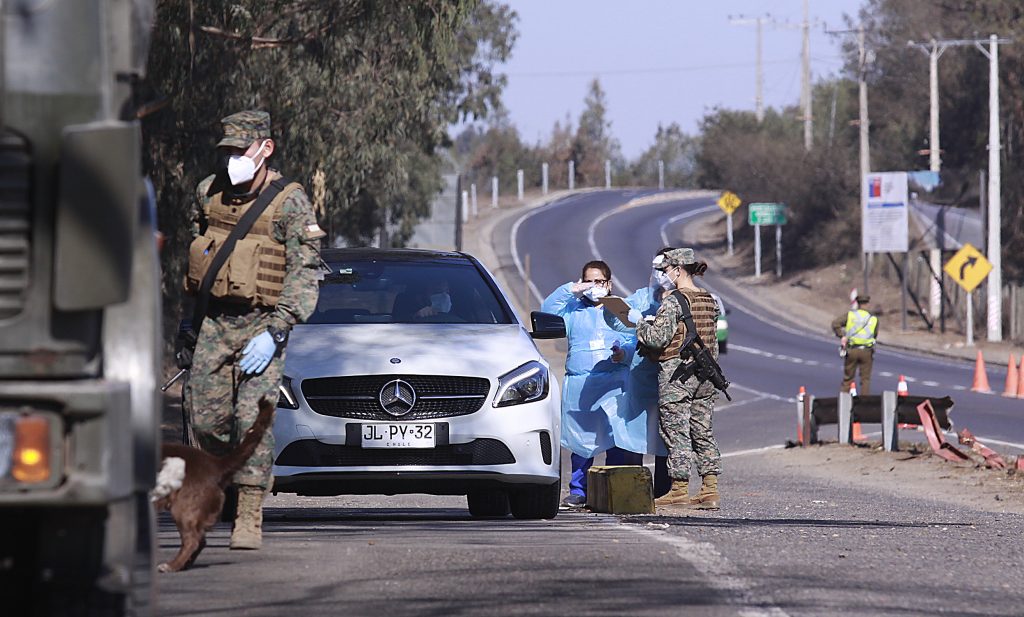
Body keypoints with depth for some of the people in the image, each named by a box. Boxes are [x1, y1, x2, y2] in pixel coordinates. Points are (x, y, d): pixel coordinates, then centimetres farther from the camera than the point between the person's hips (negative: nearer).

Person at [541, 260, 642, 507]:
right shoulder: (574, 309, 17)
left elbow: (637, 343, 7)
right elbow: (547, 311, 2)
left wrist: (624, 353, -14)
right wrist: (571, 290, -3)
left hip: (614, 384, -1)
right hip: (578, 384, 1)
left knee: (616, 440, -9)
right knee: (581, 441, -1)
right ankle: (578, 491, 4)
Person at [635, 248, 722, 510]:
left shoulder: (673, 302, -13)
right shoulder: (708, 301, 10)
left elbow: (658, 338, -18)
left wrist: (642, 326, -1)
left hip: (676, 374, -8)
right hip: (703, 372, 8)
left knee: (676, 433, -2)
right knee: (703, 431, 9)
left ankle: (679, 490, 0)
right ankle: (710, 489, 7)